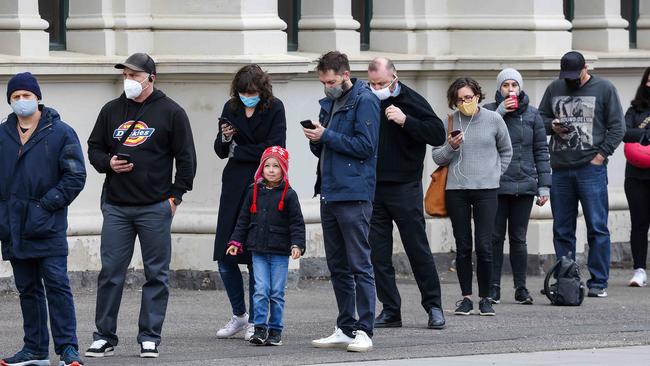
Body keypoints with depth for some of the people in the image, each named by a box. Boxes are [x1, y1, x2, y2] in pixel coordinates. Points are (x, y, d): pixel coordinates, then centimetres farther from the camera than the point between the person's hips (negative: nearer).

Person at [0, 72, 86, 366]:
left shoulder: (60, 133, -1)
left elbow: (75, 176, -3)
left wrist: (47, 204, -11)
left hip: (48, 228, -5)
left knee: (57, 285, -9)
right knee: (28, 289, 9)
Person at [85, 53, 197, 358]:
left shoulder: (170, 112, 1)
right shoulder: (111, 110, 11)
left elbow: (186, 158, 2)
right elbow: (94, 148, 18)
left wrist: (175, 195, -4)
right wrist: (108, 163, -4)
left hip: (156, 207, -3)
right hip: (116, 206, 3)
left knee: (156, 274, 1)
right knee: (110, 272, 0)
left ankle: (150, 338, 7)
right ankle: (104, 337, 6)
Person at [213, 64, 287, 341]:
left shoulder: (274, 108, -3)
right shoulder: (231, 108, 8)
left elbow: (275, 148, -11)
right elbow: (221, 152, 13)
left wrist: (238, 150, -4)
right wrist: (225, 138, -10)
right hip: (234, 186, 4)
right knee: (225, 256, 1)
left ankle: (255, 321, 7)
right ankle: (239, 314, 20)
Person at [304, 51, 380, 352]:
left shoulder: (364, 101, -8)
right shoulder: (329, 103, 18)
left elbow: (366, 145, -16)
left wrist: (326, 136, -14)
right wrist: (316, 140, -1)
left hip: (354, 195, -9)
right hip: (329, 193, 9)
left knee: (360, 265, -7)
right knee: (338, 267, 11)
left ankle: (364, 331, -7)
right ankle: (345, 329, 16)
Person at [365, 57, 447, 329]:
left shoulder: (411, 101, -5)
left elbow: (438, 134, -13)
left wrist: (405, 121, -22)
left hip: (404, 187, -4)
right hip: (371, 188, 4)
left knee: (418, 248, 1)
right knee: (378, 253, 4)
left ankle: (433, 306, 11)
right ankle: (390, 310, 10)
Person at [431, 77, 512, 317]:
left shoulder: (493, 120, 3)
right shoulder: (449, 123, 2)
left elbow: (506, 151, 17)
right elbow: (437, 157, 5)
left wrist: (495, 174, 9)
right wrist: (450, 148, -13)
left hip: (486, 190, -1)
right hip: (456, 191, 1)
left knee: (484, 247, -6)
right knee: (463, 247, 3)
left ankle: (485, 298, 4)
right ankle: (466, 297, 11)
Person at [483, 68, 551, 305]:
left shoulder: (532, 114, 9)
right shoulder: (489, 110, 4)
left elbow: (541, 151, 8)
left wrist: (544, 186, 3)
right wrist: (500, 112, -17)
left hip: (524, 185, 1)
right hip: (495, 185, -1)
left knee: (519, 238, 5)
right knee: (495, 237, -1)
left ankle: (521, 287, 9)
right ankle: (493, 287, 4)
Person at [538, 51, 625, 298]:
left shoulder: (604, 89, 4)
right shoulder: (554, 89, 14)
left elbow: (617, 127, 1)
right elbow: (540, 118, 20)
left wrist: (601, 155, -7)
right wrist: (552, 126, -2)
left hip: (591, 168, -4)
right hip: (560, 169, 4)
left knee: (597, 228, -6)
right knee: (562, 230, 6)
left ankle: (598, 283, -3)